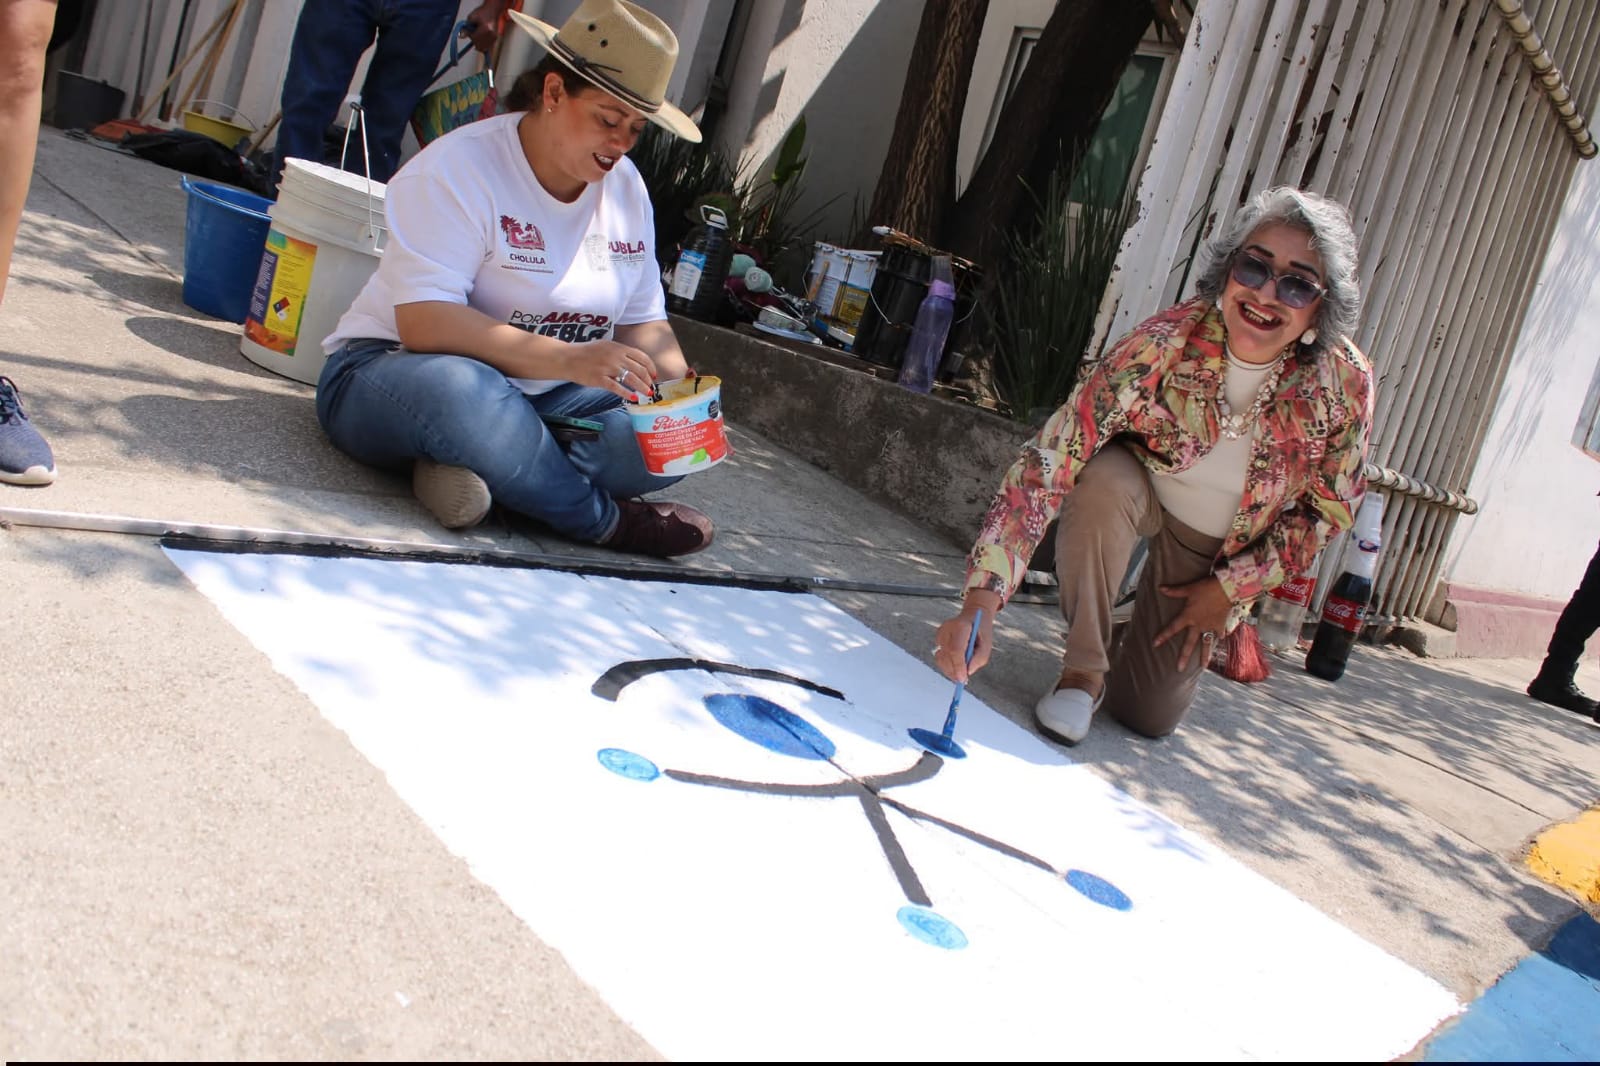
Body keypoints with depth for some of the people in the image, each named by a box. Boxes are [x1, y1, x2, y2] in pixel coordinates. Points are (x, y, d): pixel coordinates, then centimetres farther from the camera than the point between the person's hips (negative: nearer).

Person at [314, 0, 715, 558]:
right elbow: (421, 323, -27)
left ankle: (475, 463, -24)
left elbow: (643, 325, 8)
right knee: (462, 389, -42)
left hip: (535, 401, 6)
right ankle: (606, 521, -21)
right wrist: (570, 359, -37)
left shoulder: (626, 188, 5)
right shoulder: (460, 167, -16)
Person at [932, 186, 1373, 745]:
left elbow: (1328, 508, -10)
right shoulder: (1162, 343, -36)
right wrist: (980, 604, -52)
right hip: (1142, 484, -1)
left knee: (1149, 716, 1)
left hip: (1222, 547, 2)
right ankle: (1082, 671, -15)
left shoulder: (1345, 384, -28)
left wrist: (1230, 587, -12)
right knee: (1101, 481, -39)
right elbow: (1047, 461, -42)